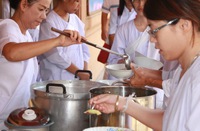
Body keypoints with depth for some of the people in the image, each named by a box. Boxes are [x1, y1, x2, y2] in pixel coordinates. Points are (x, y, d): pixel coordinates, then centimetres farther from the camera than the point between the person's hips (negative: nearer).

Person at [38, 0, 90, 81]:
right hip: (57, 80, -6)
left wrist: (85, 72, -1)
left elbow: (84, 48, 11)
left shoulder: (75, 19, 9)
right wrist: (80, 73, -11)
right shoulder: (49, 23, -13)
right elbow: (56, 56, -16)